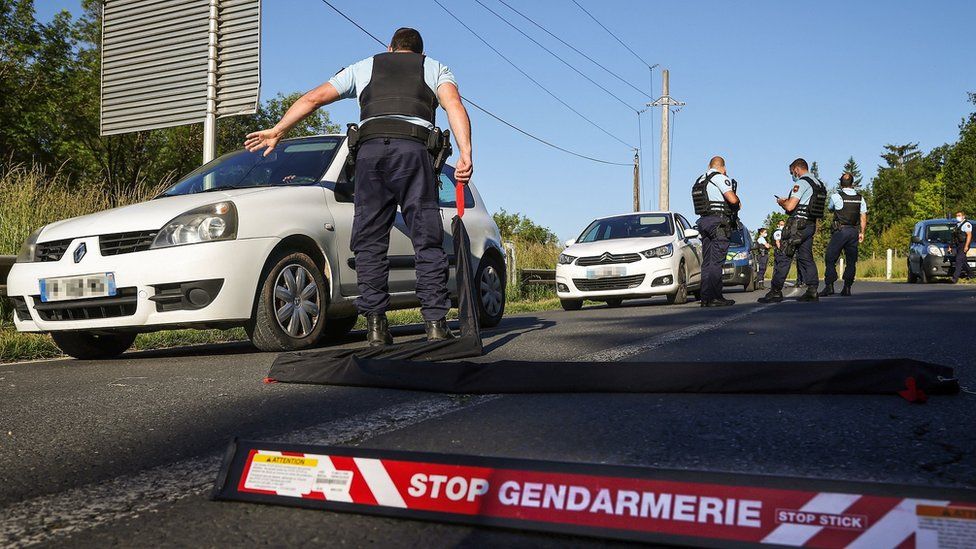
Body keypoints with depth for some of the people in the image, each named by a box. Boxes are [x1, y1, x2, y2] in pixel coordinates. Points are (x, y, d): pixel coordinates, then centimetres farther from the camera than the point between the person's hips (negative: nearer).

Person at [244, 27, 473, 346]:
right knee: (427, 239, -1)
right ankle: (435, 322, -9)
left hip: (370, 148, 1)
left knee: (370, 240, 3)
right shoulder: (435, 68, 26)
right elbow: (453, 104, 4)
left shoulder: (364, 67, 31)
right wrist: (465, 154, -8)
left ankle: (375, 323, -5)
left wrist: (277, 131, 28)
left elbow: (314, 98, 23)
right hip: (414, 147, -1)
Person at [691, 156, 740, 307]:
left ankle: (705, 297, 8)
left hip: (703, 221, 8)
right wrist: (738, 202, 3)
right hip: (718, 221, -8)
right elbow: (732, 199, -19)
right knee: (716, 262, -8)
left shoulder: (699, 180, 18)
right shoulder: (720, 178, -7)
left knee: (707, 262, 9)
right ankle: (715, 297, -9)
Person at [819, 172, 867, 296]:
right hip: (854, 231, 4)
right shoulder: (860, 198, 7)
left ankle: (829, 286, -10)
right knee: (851, 261, 8)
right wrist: (862, 232, 12)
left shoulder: (836, 196, -4)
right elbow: (863, 217, 7)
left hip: (840, 231, -4)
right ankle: (847, 288, 6)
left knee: (830, 259, -1)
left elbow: (829, 208, 15)